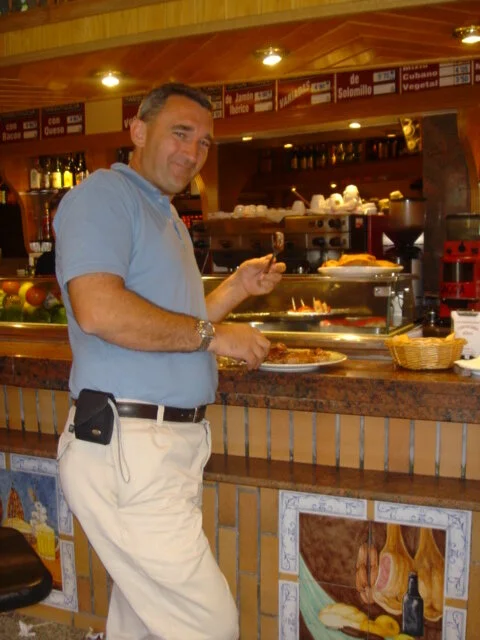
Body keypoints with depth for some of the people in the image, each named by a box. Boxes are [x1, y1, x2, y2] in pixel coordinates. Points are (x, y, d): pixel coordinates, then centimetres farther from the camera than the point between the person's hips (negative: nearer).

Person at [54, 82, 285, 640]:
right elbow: (99, 310, -24)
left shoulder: (164, 216, 22)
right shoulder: (103, 195, -7)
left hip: (172, 444, 9)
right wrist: (213, 334, -14)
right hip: (127, 446, -9)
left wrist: (236, 289, 14)